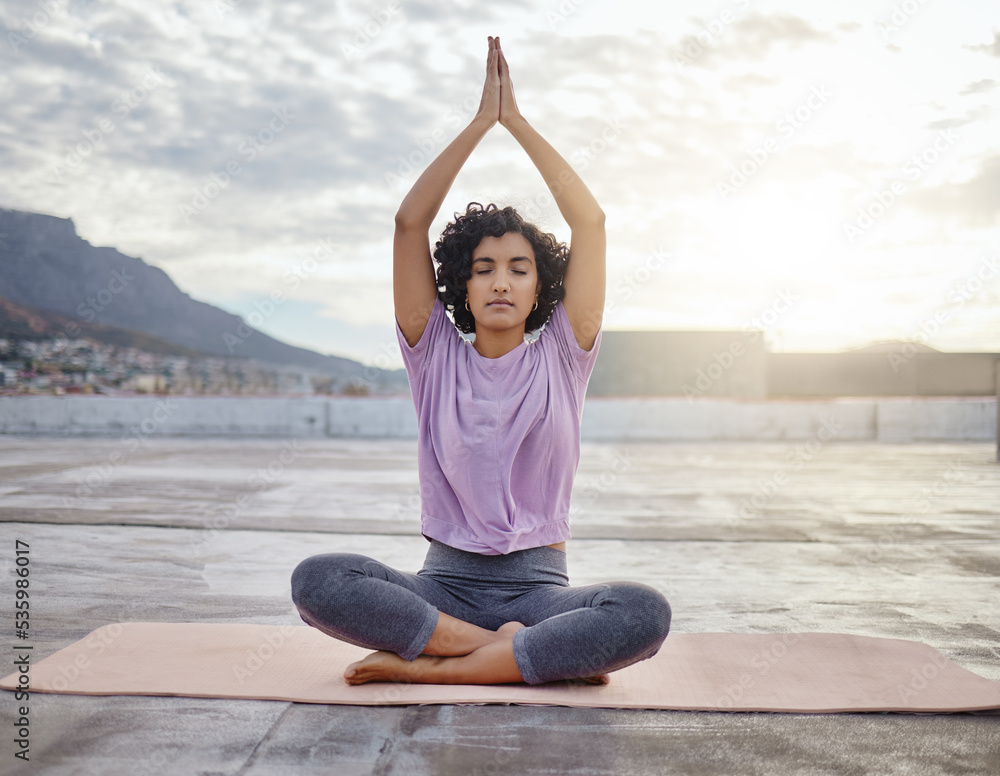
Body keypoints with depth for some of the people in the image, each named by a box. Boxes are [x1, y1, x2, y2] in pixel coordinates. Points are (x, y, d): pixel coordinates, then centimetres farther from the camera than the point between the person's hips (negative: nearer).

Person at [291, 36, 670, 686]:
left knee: (646, 613, -32)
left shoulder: (560, 360, 5)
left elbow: (591, 222, -2)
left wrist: (517, 120, 1)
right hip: (445, 581, 0)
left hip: (538, 584, 0)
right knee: (316, 581, -28)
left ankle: (426, 667, -25)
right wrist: (481, 122, -1)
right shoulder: (436, 357, 6)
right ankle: (517, 650, -22)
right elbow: (410, 222, -2)